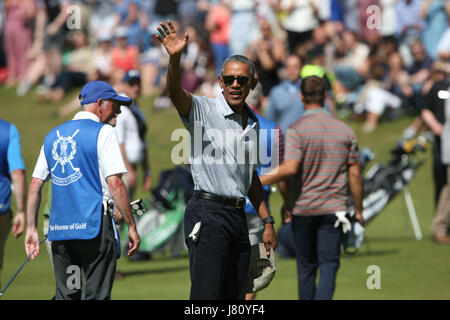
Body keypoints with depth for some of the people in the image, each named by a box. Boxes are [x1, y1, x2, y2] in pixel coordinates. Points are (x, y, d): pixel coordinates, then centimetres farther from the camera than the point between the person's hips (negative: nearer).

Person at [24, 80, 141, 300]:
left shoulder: (53, 135, 16)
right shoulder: (103, 132, -3)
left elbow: (35, 185, 15)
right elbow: (114, 183, -11)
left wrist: (31, 228, 18)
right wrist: (131, 226, -7)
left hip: (59, 229, 6)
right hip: (94, 225, -6)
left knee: (66, 295, 9)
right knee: (98, 294, -5)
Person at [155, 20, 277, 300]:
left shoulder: (252, 122, 16)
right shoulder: (204, 110, -4)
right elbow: (175, 92, -26)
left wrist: (267, 221, 22)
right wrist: (175, 58, -45)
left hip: (238, 214, 7)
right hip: (209, 213, -7)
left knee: (236, 296, 8)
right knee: (207, 297, -13)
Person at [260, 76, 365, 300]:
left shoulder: (297, 130, -8)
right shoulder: (345, 130, 3)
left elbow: (290, 168, -21)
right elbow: (355, 175, 4)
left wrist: (257, 181, -12)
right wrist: (359, 211, 13)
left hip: (303, 208, -1)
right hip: (334, 209, 1)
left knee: (306, 268, 12)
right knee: (329, 266, -4)